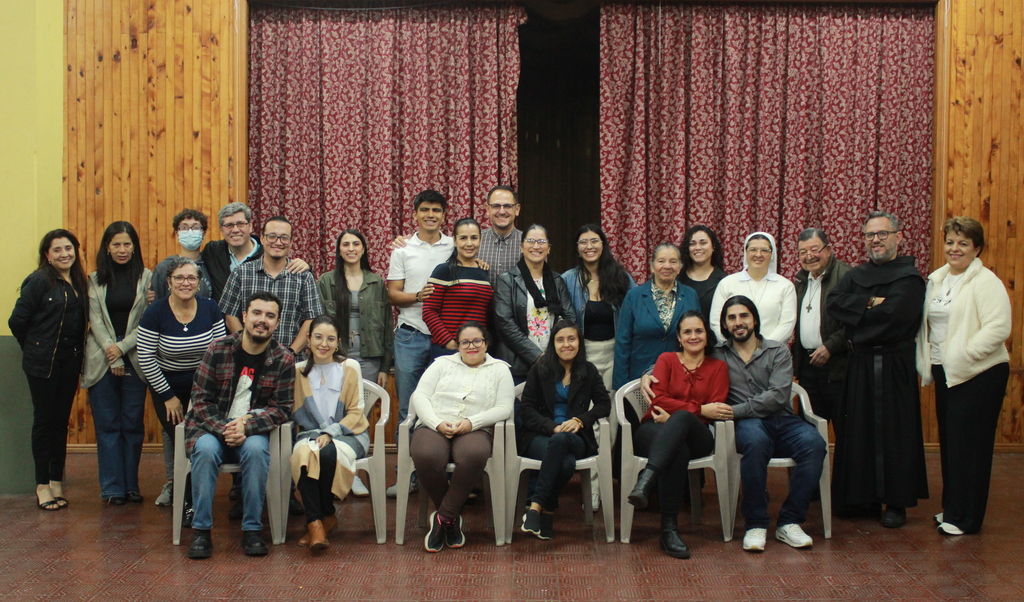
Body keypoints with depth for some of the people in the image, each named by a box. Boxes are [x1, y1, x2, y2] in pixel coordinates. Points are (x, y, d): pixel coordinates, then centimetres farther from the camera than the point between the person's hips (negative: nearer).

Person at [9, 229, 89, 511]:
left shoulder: (79, 282, 9)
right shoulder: (39, 281, -10)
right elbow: (17, 321, -10)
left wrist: (78, 354, 4)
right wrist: (34, 348, 1)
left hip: (70, 362, 6)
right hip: (43, 362, -5)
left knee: (61, 421, 9)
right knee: (44, 421, 1)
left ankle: (57, 482, 17)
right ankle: (42, 485, 9)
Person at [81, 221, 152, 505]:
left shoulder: (146, 277, 2)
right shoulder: (95, 280, 7)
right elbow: (95, 320, 1)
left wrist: (122, 347, -12)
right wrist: (112, 356, -9)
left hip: (135, 359, -1)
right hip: (102, 361, 1)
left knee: (133, 424, 4)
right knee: (107, 425, 3)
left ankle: (131, 485, 13)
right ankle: (113, 488, 8)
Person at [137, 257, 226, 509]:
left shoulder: (210, 309, -8)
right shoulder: (155, 313, -14)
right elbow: (145, 358, -12)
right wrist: (168, 396, -8)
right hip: (167, 387, -1)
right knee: (175, 438, 1)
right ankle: (173, 484, 27)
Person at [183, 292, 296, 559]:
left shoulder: (283, 359, -1)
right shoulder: (218, 349, -2)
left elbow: (281, 409, -4)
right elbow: (201, 399, -3)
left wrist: (246, 427, -20)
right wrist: (223, 429, -20)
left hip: (252, 432, 0)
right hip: (210, 428, 0)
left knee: (256, 449, -32)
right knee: (206, 449, -32)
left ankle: (252, 530, -20)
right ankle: (201, 530, -21)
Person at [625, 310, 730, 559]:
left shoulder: (718, 367, 17)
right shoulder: (667, 359, 16)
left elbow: (716, 410, 1)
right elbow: (658, 399, -1)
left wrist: (676, 415, -11)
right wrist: (699, 409, -11)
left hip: (697, 437, 0)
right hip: (656, 431, 0)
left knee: (682, 418, -39)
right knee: (678, 450, -39)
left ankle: (646, 481, -54)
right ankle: (668, 527, -42)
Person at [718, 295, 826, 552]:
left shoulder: (778, 351, 10)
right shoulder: (719, 355, 14)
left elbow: (779, 396, -6)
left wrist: (737, 410, -14)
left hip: (783, 420, 2)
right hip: (750, 424, -1)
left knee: (814, 443, -31)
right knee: (755, 440, -38)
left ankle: (789, 522, -19)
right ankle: (755, 524, -24)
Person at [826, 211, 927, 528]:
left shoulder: (910, 278, -4)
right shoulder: (855, 275, 13)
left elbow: (893, 315, -19)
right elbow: (834, 303, -2)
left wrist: (856, 310, -6)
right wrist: (870, 303, -14)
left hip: (894, 367, -5)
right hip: (859, 365, 5)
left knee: (893, 431, 0)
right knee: (857, 430, 7)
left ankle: (896, 502, 10)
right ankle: (861, 498, 17)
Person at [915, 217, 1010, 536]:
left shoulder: (986, 282, -10)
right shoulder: (936, 279, 12)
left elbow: (998, 328, -19)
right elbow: (927, 324, 19)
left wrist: (962, 354, -22)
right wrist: (928, 362, 7)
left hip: (979, 375, -7)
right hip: (945, 374, 7)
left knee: (968, 444, -2)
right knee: (948, 442, 12)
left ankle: (964, 517, 7)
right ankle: (951, 508, 24)